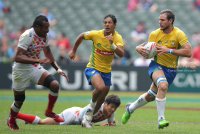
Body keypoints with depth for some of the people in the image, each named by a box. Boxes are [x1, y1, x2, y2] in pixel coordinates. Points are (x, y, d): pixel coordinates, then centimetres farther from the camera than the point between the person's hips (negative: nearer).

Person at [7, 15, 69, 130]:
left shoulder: (45, 35, -1)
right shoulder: (27, 36, -25)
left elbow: (47, 51, 19)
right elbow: (18, 57, -31)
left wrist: (57, 68, 14)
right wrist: (38, 60, -38)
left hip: (35, 69, 6)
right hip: (21, 70, -6)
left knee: (55, 85, -14)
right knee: (19, 101, 4)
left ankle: (49, 112, 7)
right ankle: (11, 120, 35)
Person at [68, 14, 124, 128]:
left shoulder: (118, 38, -11)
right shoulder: (96, 34, -14)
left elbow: (121, 54, -26)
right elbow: (81, 36, 6)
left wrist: (112, 45, -42)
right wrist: (74, 51, 15)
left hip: (106, 71, 4)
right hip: (93, 68, -4)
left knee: (101, 99, 11)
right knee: (100, 87, -33)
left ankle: (88, 118, 32)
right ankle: (91, 105, -5)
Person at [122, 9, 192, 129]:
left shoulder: (179, 34, -13)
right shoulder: (154, 34, -5)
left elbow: (188, 52, -22)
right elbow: (149, 49, 5)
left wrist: (169, 50, -28)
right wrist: (140, 49, -19)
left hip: (171, 70, 1)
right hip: (157, 65, -1)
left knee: (151, 96, 11)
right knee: (163, 85, -33)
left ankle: (130, 108, 41)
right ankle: (161, 119, -26)